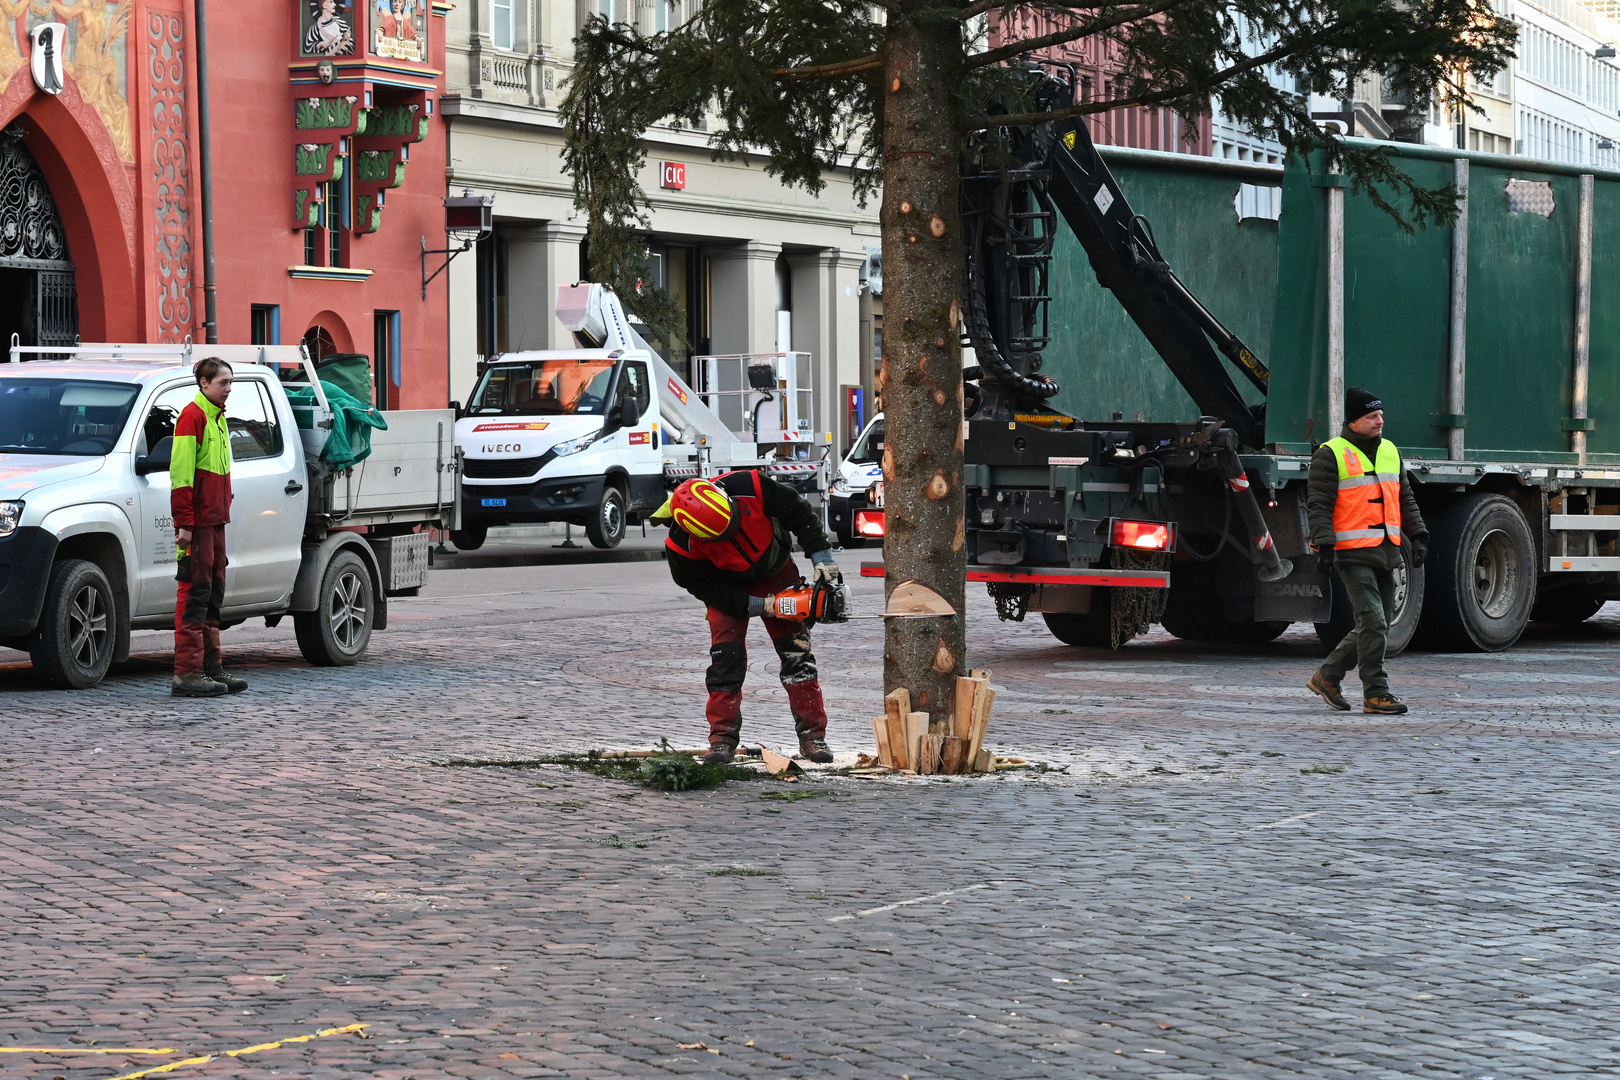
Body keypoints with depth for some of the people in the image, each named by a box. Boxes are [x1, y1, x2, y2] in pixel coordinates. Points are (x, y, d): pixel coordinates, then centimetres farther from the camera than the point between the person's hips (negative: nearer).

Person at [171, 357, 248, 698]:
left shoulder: (217, 418, 17)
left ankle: (211, 667, 18)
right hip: (197, 522, -9)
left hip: (215, 519, 9)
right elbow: (181, 474, -17)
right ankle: (187, 673, -7)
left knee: (212, 595, 12)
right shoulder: (192, 416, -12)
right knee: (194, 594, -8)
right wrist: (184, 523, -21)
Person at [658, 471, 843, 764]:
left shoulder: (749, 487, -35)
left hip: (777, 572, 1)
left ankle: (812, 735, 3)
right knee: (725, 657, -13)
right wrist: (757, 606, -24)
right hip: (727, 588, -1)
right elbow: (704, 587, -21)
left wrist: (822, 558, -21)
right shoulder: (682, 545, -34)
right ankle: (723, 739, -3)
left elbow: (800, 513, -20)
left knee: (797, 653, -2)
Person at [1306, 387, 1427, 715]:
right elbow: (1318, 504, -8)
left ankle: (1327, 677, 23)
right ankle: (1376, 694, -7)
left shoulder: (1390, 451, 17)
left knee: (1377, 625, 10)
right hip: (1352, 553, -8)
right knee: (1372, 622, -13)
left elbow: (1405, 499, 22)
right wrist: (1325, 546, -17)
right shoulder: (1331, 454, -4)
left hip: (1386, 553, 8)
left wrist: (1417, 535, 11)